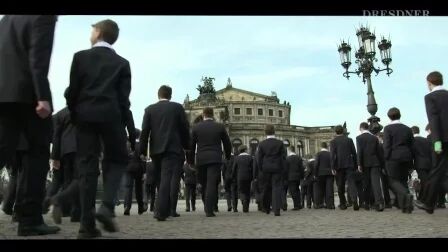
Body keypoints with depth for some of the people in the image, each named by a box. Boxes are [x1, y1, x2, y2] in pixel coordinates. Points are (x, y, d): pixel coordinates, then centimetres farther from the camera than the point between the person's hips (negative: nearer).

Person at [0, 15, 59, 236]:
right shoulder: (44, 18, -3)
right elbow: (38, 59, -15)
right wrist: (43, 97, -21)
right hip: (27, 95, -7)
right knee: (38, 152, 0)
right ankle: (30, 219, 1)